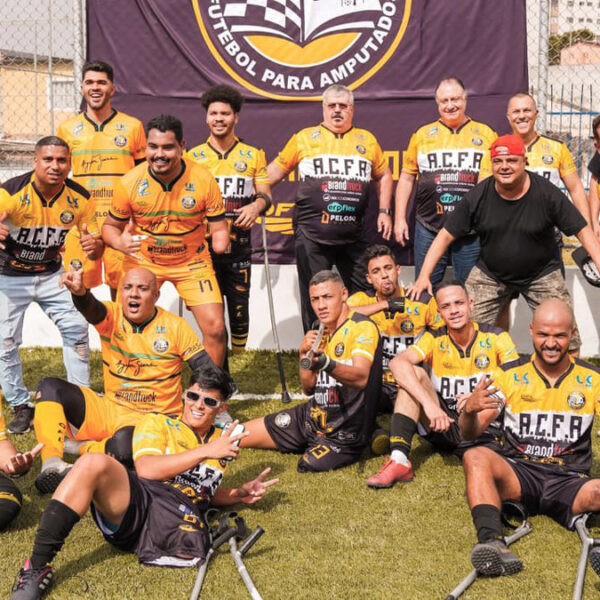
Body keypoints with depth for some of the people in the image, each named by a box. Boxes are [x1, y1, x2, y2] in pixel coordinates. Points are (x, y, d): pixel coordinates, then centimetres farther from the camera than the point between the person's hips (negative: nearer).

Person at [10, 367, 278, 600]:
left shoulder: (222, 442, 28)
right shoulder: (157, 423, 18)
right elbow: (146, 469, -1)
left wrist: (238, 494, 20)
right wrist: (206, 451, -3)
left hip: (182, 518, 0)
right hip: (136, 500, 0)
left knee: (193, 549, -40)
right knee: (94, 462, -34)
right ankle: (37, 567, -28)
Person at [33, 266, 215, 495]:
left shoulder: (175, 326, -3)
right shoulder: (112, 316, -1)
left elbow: (207, 371, -4)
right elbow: (91, 309, -25)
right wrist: (79, 292, -50)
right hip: (109, 408, 4)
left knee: (125, 445, -39)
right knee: (49, 387, -16)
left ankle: (82, 448, -11)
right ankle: (52, 462, -29)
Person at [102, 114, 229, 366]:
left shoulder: (204, 180, -17)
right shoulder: (129, 183, -16)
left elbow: (218, 226, -7)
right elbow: (110, 225, -2)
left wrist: (220, 241, -29)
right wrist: (120, 243, -24)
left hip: (192, 262, 0)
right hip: (143, 261, 1)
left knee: (215, 328, -9)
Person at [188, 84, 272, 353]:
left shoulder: (253, 156, 10)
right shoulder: (193, 156, 9)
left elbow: (266, 194, 6)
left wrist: (256, 206, -17)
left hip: (239, 244, 1)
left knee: (239, 308, 3)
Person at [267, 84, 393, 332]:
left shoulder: (367, 140, 12)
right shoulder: (305, 138, 6)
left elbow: (384, 175, 21)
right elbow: (277, 169, 10)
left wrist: (384, 211, 11)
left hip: (353, 234, 2)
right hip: (312, 234, -2)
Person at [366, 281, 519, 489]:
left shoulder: (496, 338, -1)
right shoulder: (434, 340, 0)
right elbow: (397, 363, -19)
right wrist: (429, 404, -33)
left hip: (485, 427, -3)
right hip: (445, 425, 3)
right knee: (414, 373, -21)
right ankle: (399, 461, -27)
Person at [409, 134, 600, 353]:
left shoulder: (547, 193, -14)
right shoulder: (478, 196, -10)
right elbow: (446, 235, -6)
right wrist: (424, 275, -14)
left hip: (541, 275, -1)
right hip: (489, 275, 1)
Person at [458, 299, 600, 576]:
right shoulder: (510, 376, 9)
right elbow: (470, 434, 3)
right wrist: (470, 410, -21)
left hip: (569, 482, 0)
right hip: (518, 473, 0)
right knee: (476, 457, -31)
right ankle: (491, 541, -45)